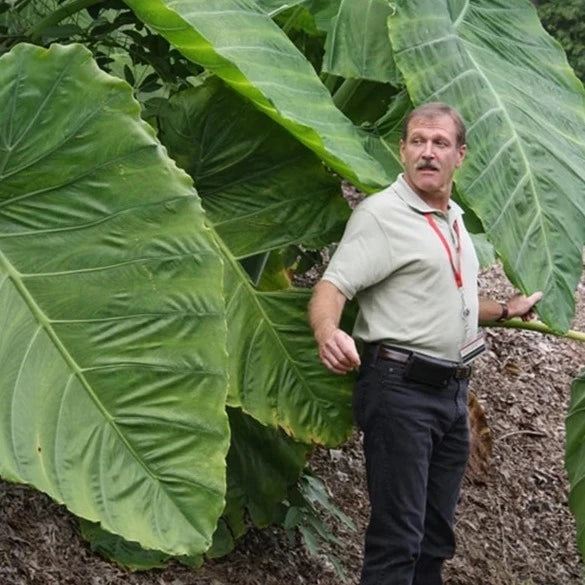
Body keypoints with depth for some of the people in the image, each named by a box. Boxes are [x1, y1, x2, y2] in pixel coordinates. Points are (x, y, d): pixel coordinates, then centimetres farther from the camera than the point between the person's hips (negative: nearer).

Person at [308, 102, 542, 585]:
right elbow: (332, 286, -20)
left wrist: (505, 310, 32)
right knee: (397, 537, -9)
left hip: (453, 392, 8)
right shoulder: (381, 215, -10)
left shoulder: (454, 220, 16)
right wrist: (327, 333, -40)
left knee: (436, 535, 13)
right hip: (400, 389, -8)